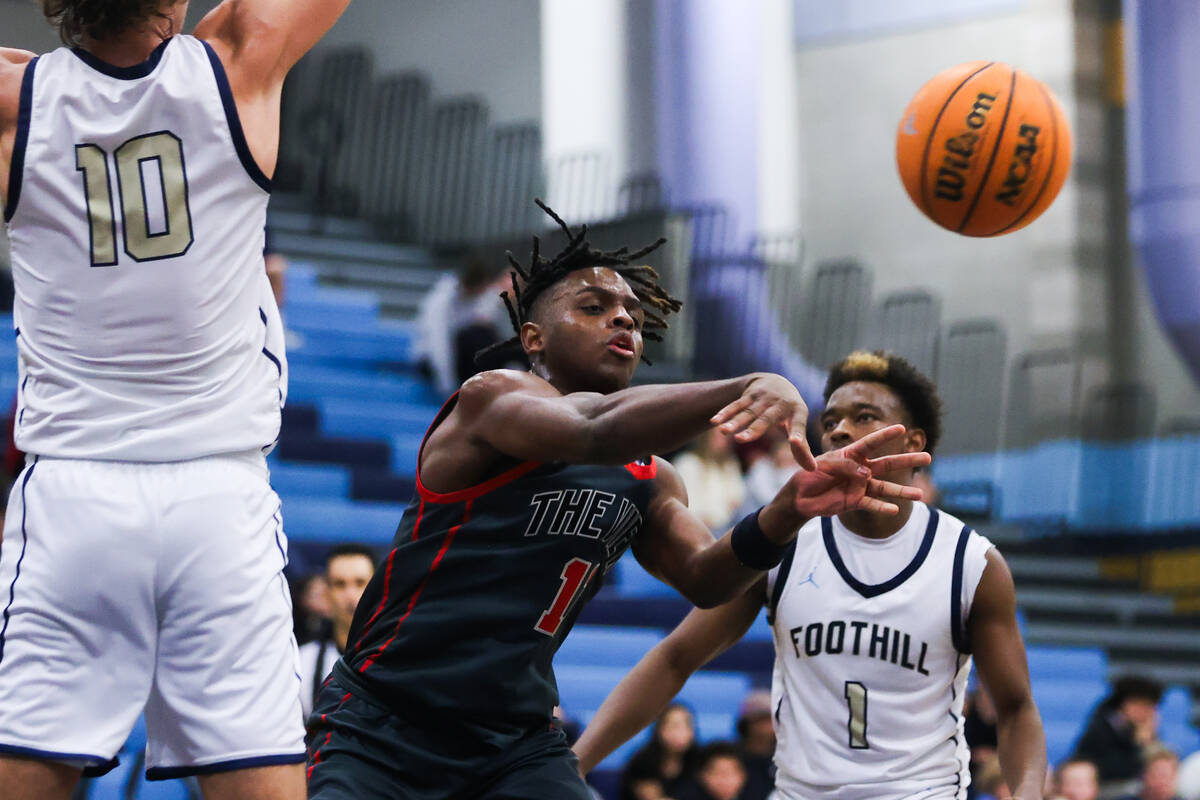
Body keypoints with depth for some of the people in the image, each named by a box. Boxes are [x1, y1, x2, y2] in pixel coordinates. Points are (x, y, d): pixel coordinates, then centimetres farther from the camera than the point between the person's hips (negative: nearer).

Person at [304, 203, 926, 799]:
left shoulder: (648, 482, 13)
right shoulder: (490, 397, -10)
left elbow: (702, 580, -4)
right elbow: (594, 429, -30)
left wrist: (787, 514, -25)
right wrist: (752, 387, -44)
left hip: (518, 746, 6)